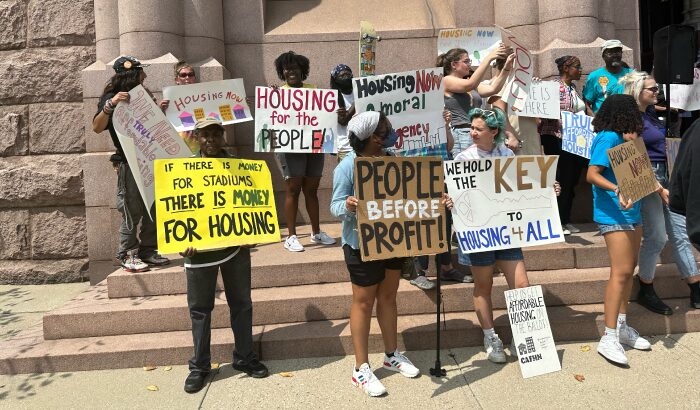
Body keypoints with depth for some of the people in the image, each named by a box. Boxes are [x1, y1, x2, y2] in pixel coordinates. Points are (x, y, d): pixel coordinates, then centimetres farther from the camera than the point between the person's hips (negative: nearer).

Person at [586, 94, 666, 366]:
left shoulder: (622, 138, 15)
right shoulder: (607, 137, -12)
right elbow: (592, 174, -21)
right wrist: (618, 190, -32)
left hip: (631, 211, 10)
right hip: (613, 214, -10)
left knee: (629, 269, 12)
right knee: (621, 272, -12)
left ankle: (621, 326, 23)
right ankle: (609, 338, -8)